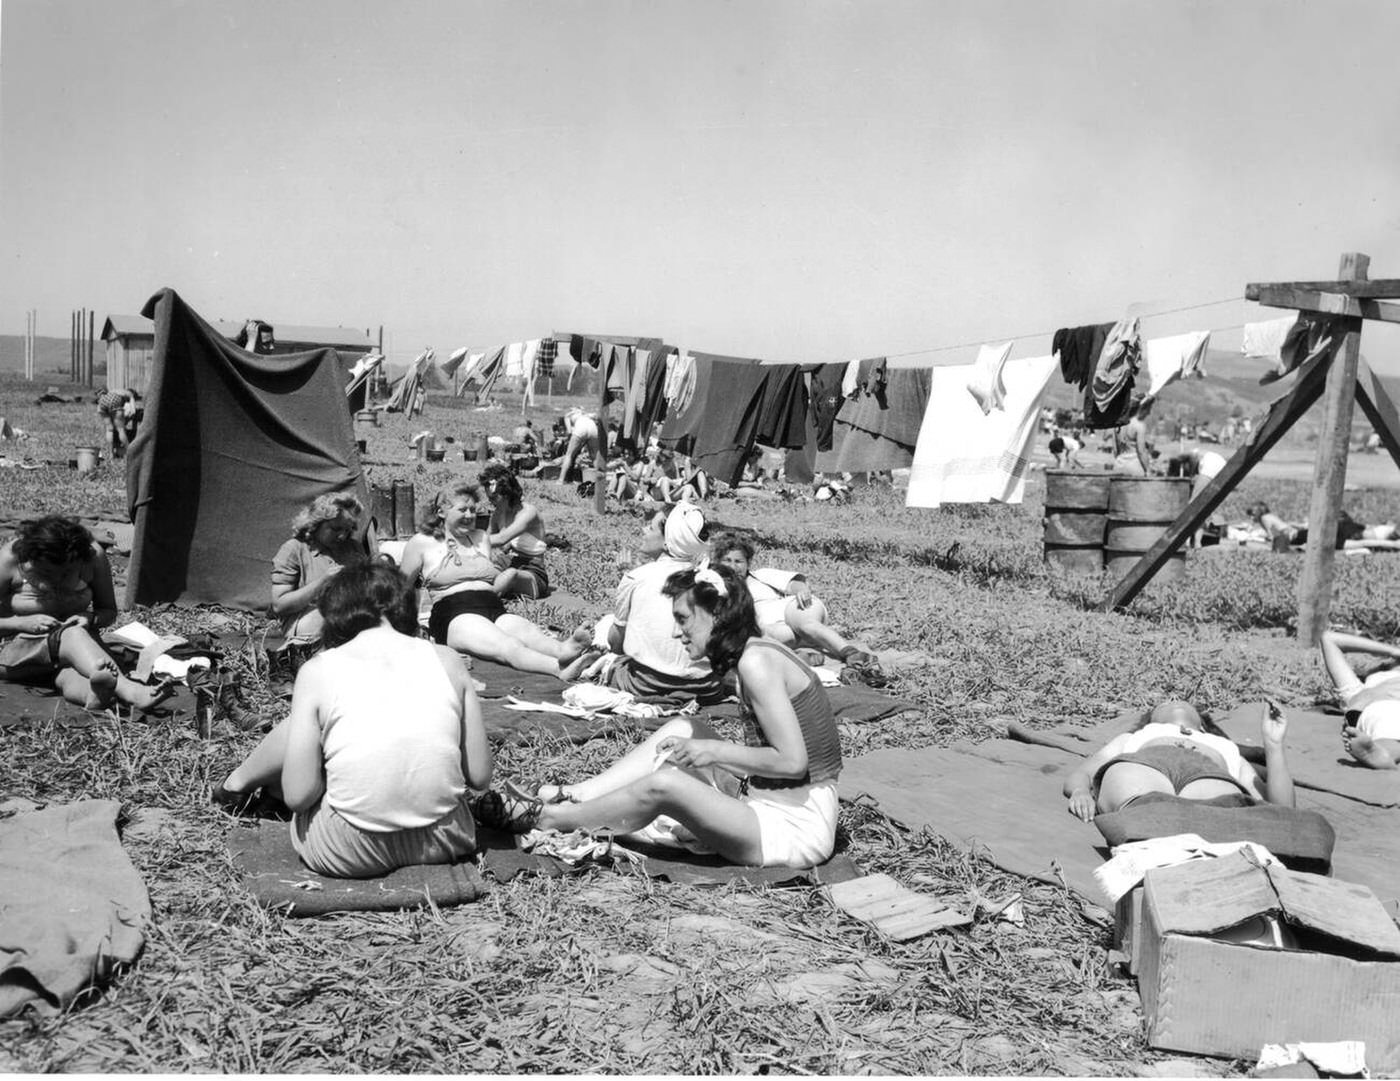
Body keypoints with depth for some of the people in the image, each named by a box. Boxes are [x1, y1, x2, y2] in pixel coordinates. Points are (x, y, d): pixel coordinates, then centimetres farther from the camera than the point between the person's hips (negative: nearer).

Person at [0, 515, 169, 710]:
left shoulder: (93, 555, -7)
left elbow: (109, 612, 6)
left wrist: (90, 619, -16)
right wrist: (24, 623, -23)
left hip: (73, 643, 3)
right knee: (72, 635, -37)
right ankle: (128, 690, -64)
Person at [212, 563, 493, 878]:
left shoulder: (318, 670, -5)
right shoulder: (446, 660, 0)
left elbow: (297, 795, -10)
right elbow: (479, 776, 0)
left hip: (349, 854, -2)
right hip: (442, 841, 2)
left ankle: (239, 782, 49)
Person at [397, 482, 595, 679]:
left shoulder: (481, 538, 28)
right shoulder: (421, 543, 14)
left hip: (494, 609, 5)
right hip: (455, 615, -5)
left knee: (530, 633, -33)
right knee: (507, 646, -37)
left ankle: (563, 650, -65)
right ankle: (560, 668, -65)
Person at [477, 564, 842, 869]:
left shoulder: (756, 662, -18)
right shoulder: (757, 652, 9)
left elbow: (792, 761, -22)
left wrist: (714, 750, -13)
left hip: (796, 827, -9)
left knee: (662, 784, -22)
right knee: (681, 731, 7)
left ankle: (547, 818, 0)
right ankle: (570, 797, 7)